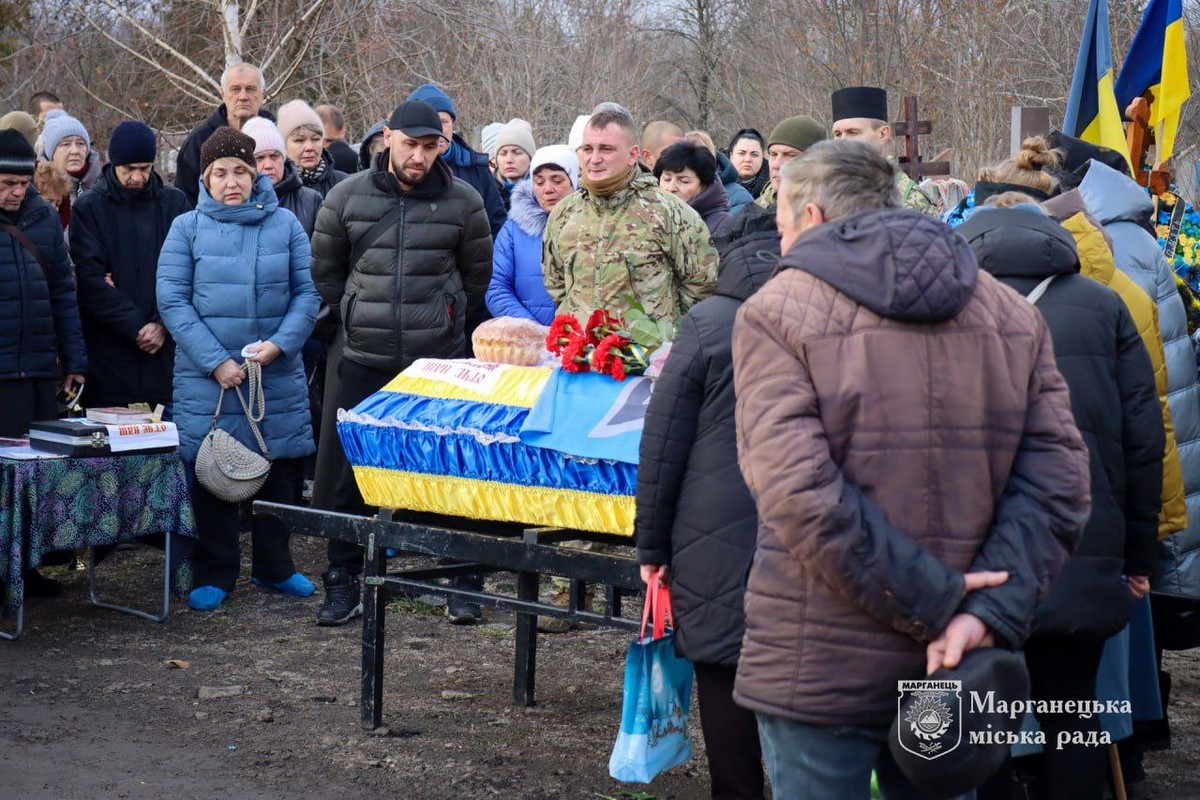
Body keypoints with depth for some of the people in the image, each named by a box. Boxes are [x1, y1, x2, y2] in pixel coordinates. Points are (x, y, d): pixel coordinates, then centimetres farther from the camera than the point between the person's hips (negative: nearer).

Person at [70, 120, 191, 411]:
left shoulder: (175, 203, 10)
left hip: (166, 352, 2)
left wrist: (163, 324, -11)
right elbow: (90, 280, -6)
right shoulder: (89, 208, 3)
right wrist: (137, 326, -13)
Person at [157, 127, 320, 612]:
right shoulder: (187, 228, 0)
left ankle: (274, 567, 24)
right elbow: (173, 301, -5)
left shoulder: (284, 224, 5)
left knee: (281, 472, 7)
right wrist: (216, 361, -13)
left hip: (278, 375, 2)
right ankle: (214, 575, 15)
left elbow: (307, 292, 2)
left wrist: (279, 343, -13)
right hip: (207, 376, -1)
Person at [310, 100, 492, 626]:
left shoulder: (463, 202, 0)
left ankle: (462, 582, 13)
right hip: (363, 361, 1)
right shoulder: (347, 197, 1)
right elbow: (325, 269, 14)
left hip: (439, 360, -1)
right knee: (342, 474, 4)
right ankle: (343, 584, 17)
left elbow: (477, 274, 14)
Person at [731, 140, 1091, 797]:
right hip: (953, 670, 4)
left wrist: (929, 603, -15)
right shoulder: (1012, 313, 8)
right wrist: (986, 613, -11)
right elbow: (1056, 483, -2)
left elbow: (799, 492, -20)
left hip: (819, 666, -4)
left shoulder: (777, 311, -7)